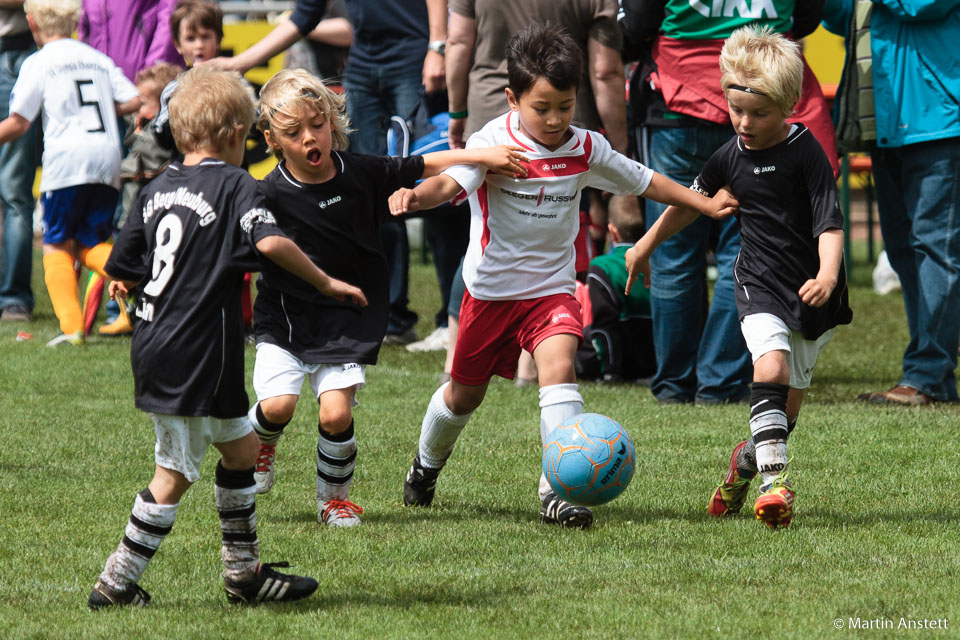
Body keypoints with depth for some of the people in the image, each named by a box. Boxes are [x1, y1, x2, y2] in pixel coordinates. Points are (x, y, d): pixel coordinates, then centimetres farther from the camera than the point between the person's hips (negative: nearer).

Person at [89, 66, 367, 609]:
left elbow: (124, 271, 12)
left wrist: (137, 283, 33)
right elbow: (270, 241, -25)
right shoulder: (235, 185, -8)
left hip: (155, 344, 8)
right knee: (175, 475, 1)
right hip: (196, 355, -8)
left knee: (242, 446, 17)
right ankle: (117, 582, 5)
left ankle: (245, 571, 20)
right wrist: (326, 283, -16)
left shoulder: (159, 189, 11)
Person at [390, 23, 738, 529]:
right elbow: (451, 181, -34)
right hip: (491, 291, -2)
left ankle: (558, 492, -25)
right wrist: (415, 196, -55)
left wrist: (704, 203, 12)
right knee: (465, 392, 14)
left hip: (552, 288, 2)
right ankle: (427, 464, 44)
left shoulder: (585, 149, -3)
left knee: (558, 368, -23)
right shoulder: (494, 143, -17)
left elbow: (641, 180, 13)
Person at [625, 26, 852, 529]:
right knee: (772, 364, -24)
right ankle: (774, 478, -31)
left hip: (812, 292, -1)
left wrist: (828, 273, -34)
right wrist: (646, 244, 30)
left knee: (790, 393, 8)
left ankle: (750, 458, 36)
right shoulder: (731, 156, 2)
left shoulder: (806, 152, -10)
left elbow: (829, 221, -16)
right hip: (759, 285, 1)